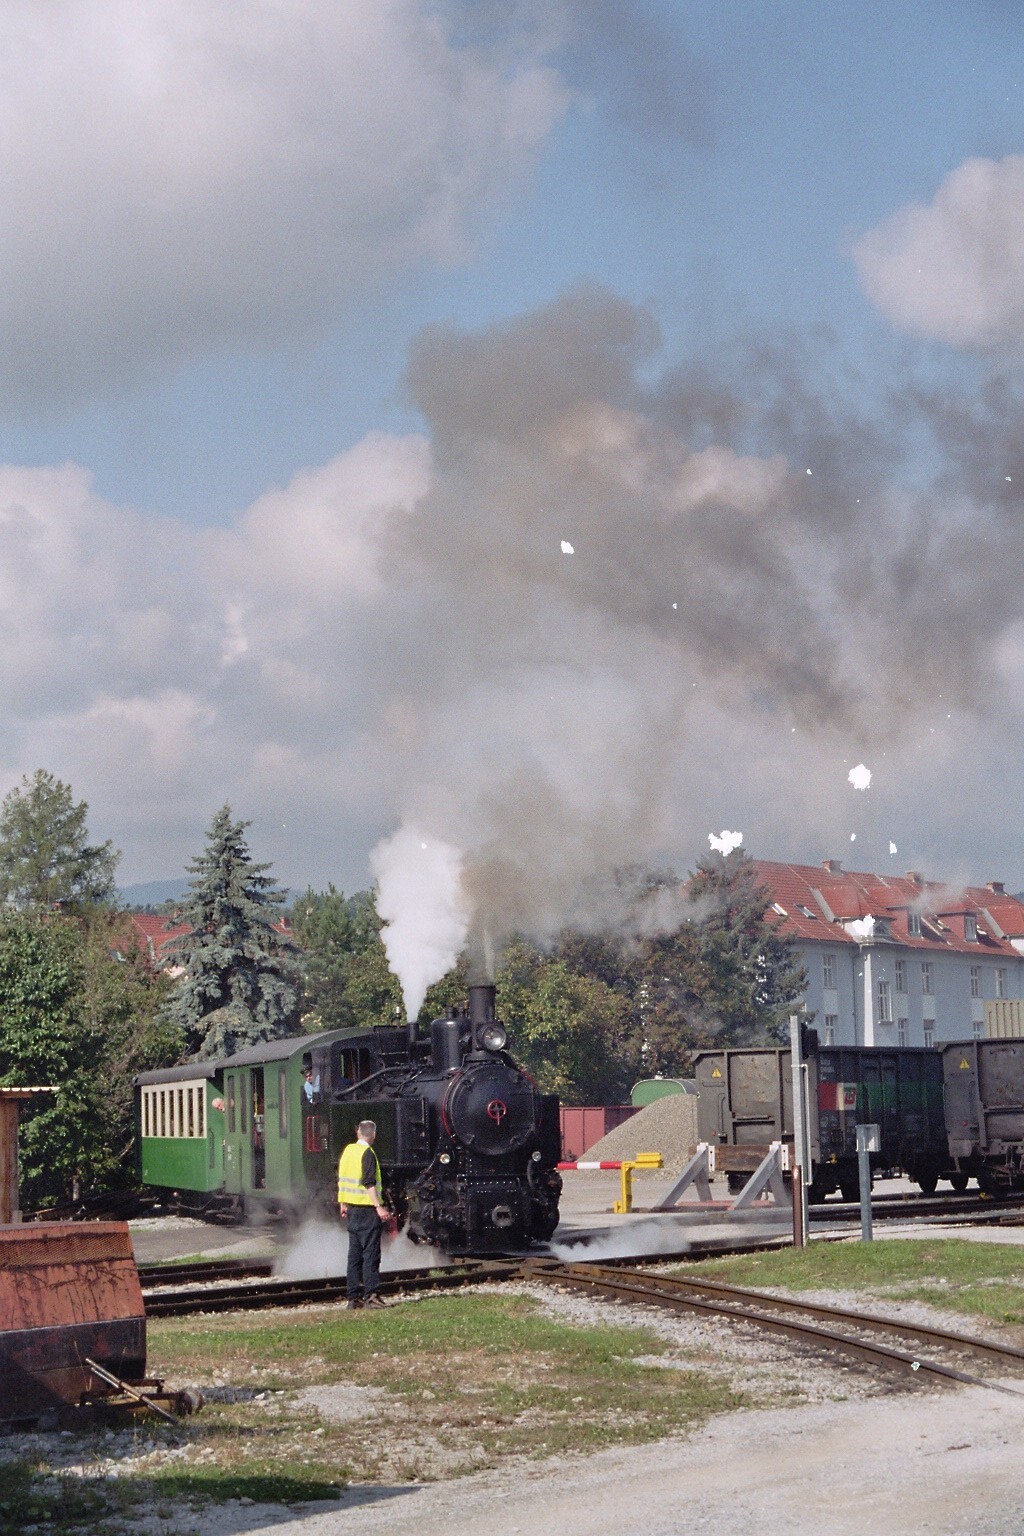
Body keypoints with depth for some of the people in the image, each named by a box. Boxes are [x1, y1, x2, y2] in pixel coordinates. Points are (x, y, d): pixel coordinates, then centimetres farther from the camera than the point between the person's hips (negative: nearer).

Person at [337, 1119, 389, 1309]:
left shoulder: (348, 1150, 10)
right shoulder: (367, 1154, -13)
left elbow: (342, 1178, 17)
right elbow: (369, 1184, -20)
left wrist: (343, 1203, 25)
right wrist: (379, 1207, -21)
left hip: (352, 1208, 8)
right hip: (366, 1208, -8)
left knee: (355, 1252, 11)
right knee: (371, 1252, -6)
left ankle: (353, 1296, 12)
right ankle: (371, 1295, -10)